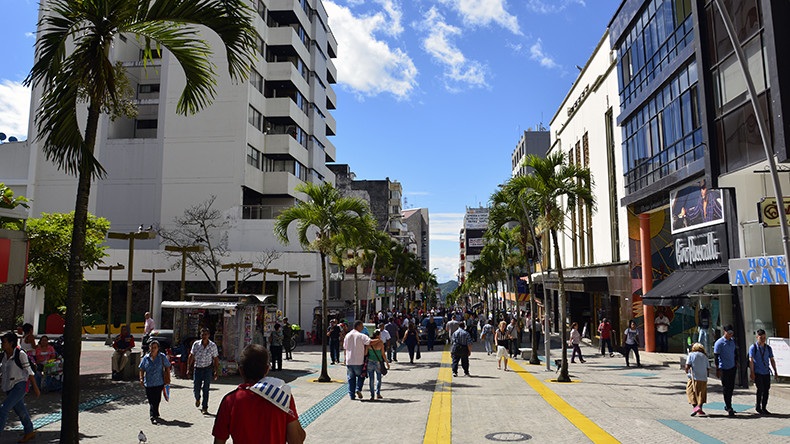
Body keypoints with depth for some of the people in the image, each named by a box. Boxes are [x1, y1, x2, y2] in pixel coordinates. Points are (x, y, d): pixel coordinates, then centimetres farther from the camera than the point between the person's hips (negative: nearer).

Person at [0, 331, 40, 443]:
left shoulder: (20, 354, -14)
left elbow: (29, 371, -12)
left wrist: (35, 388, -11)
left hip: (20, 385, -7)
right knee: (19, 410, 16)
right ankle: (29, 432, 30)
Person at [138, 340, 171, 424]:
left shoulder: (162, 357, 0)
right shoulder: (145, 358, 5)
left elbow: (167, 367, 7)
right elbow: (142, 369, 13)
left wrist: (168, 378, 2)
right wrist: (141, 378, 0)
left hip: (159, 383, -1)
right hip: (148, 383, 1)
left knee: (157, 400, 0)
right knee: (151, 401, 0)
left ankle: (154, 416, 12)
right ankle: (154, 416, 4)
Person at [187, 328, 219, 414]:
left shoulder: (213, 345, -4)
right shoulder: (196, 344, -4)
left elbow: (216, 359, 3)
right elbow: (191, 357, 2)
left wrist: (216, 371, 1)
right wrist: (188, 369, -4)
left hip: (207, 369, -1)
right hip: (197, 369, 1)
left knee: (206, 389, -5)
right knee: (196, 388, 8)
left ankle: (205, 408, 4)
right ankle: (197, 398, 43)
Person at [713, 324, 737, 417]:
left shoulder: (732, 341, 10)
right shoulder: (719, 343, -12)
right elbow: (716, 356, -13)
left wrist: (736, 363, 20)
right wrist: (717, 370, -16)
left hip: (732, 368, 7)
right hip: (724, 369, -7)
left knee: (731, 388, 13)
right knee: (726, 389, -4)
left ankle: (727, 406, 25)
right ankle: (729, 409, 0)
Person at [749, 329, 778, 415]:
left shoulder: (768, 348, 9)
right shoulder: (753, 347, -4)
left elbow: (772, 360, 14)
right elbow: (751, 360, -9)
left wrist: (775, 372, 9)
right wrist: (752, 372, -15)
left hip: (766, 372, 4)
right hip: (757, 372, -4)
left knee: (766, 389, 4)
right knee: (760, 389, -11)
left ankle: (764, 408, 15)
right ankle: (758, 406, 6)